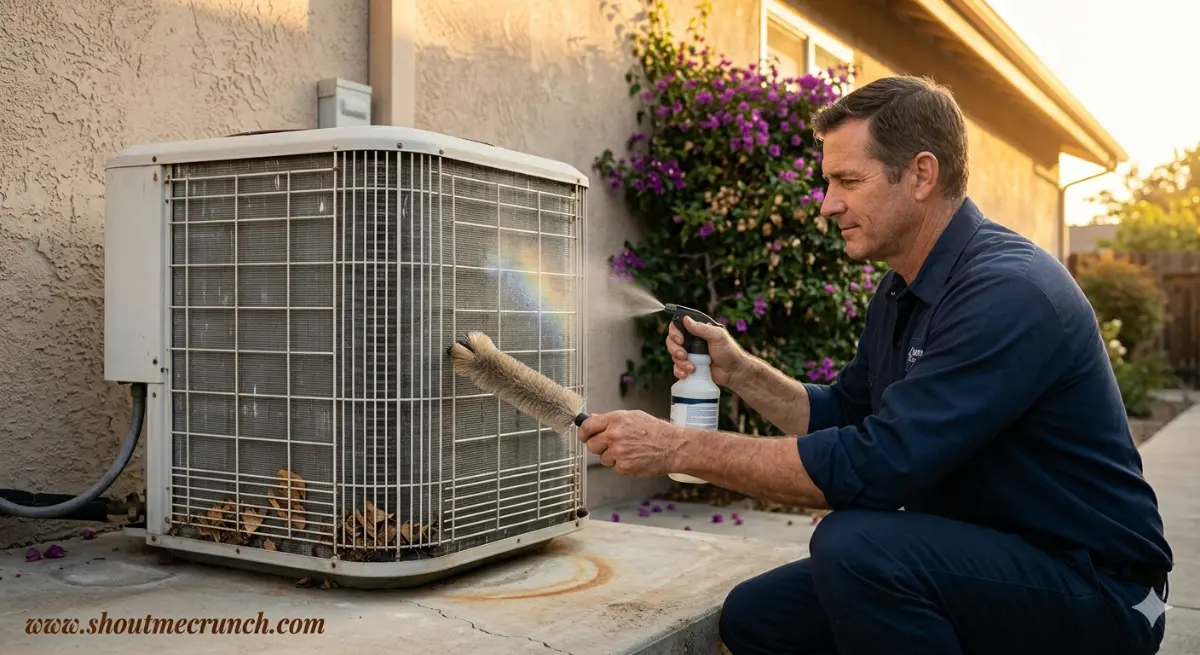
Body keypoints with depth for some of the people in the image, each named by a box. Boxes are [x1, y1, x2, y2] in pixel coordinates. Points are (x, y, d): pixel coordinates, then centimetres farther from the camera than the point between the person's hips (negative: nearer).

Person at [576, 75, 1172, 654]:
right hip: (977, 558, 8)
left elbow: (875, 465, -31)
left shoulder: (1008, 293, -25)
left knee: (854, 544, -32)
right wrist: (737, 371, 0)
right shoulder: (901, 291, 7)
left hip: (1095, 588, -8)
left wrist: (679, 448, -26)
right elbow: (839, 415, 17)